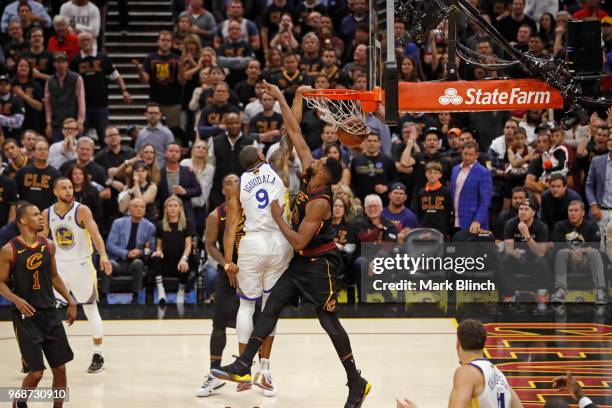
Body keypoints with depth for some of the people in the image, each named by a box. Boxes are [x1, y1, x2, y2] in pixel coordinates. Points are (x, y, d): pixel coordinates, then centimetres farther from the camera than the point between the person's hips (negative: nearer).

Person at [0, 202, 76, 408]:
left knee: (60, 368, 4)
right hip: (25, 315, -5)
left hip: (49, 312, 5)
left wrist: (70, 301, 10)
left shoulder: (48, 246, 5)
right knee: (36, 372, -6)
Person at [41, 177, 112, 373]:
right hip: (58, 265, 3)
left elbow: (95, 234, -24)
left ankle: (98, 356, 13)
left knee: (91, 310, 2)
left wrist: (103, 256, -40)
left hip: (82, 265, -3)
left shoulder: (82, 210, -12)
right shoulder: (47, 214, 1)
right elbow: (41, 239, 12)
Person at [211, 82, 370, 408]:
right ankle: (243, 367, -2)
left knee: (328, 320, -5)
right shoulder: (308, 175, -3)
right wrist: (280, 99, 2)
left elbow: (298, 241, -25)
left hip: (320, 263, -9)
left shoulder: (319, 202, -25)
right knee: (272, 306, 1)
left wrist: (278, 218, -16)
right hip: (302, 261, 9)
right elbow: (294, 132, 2)